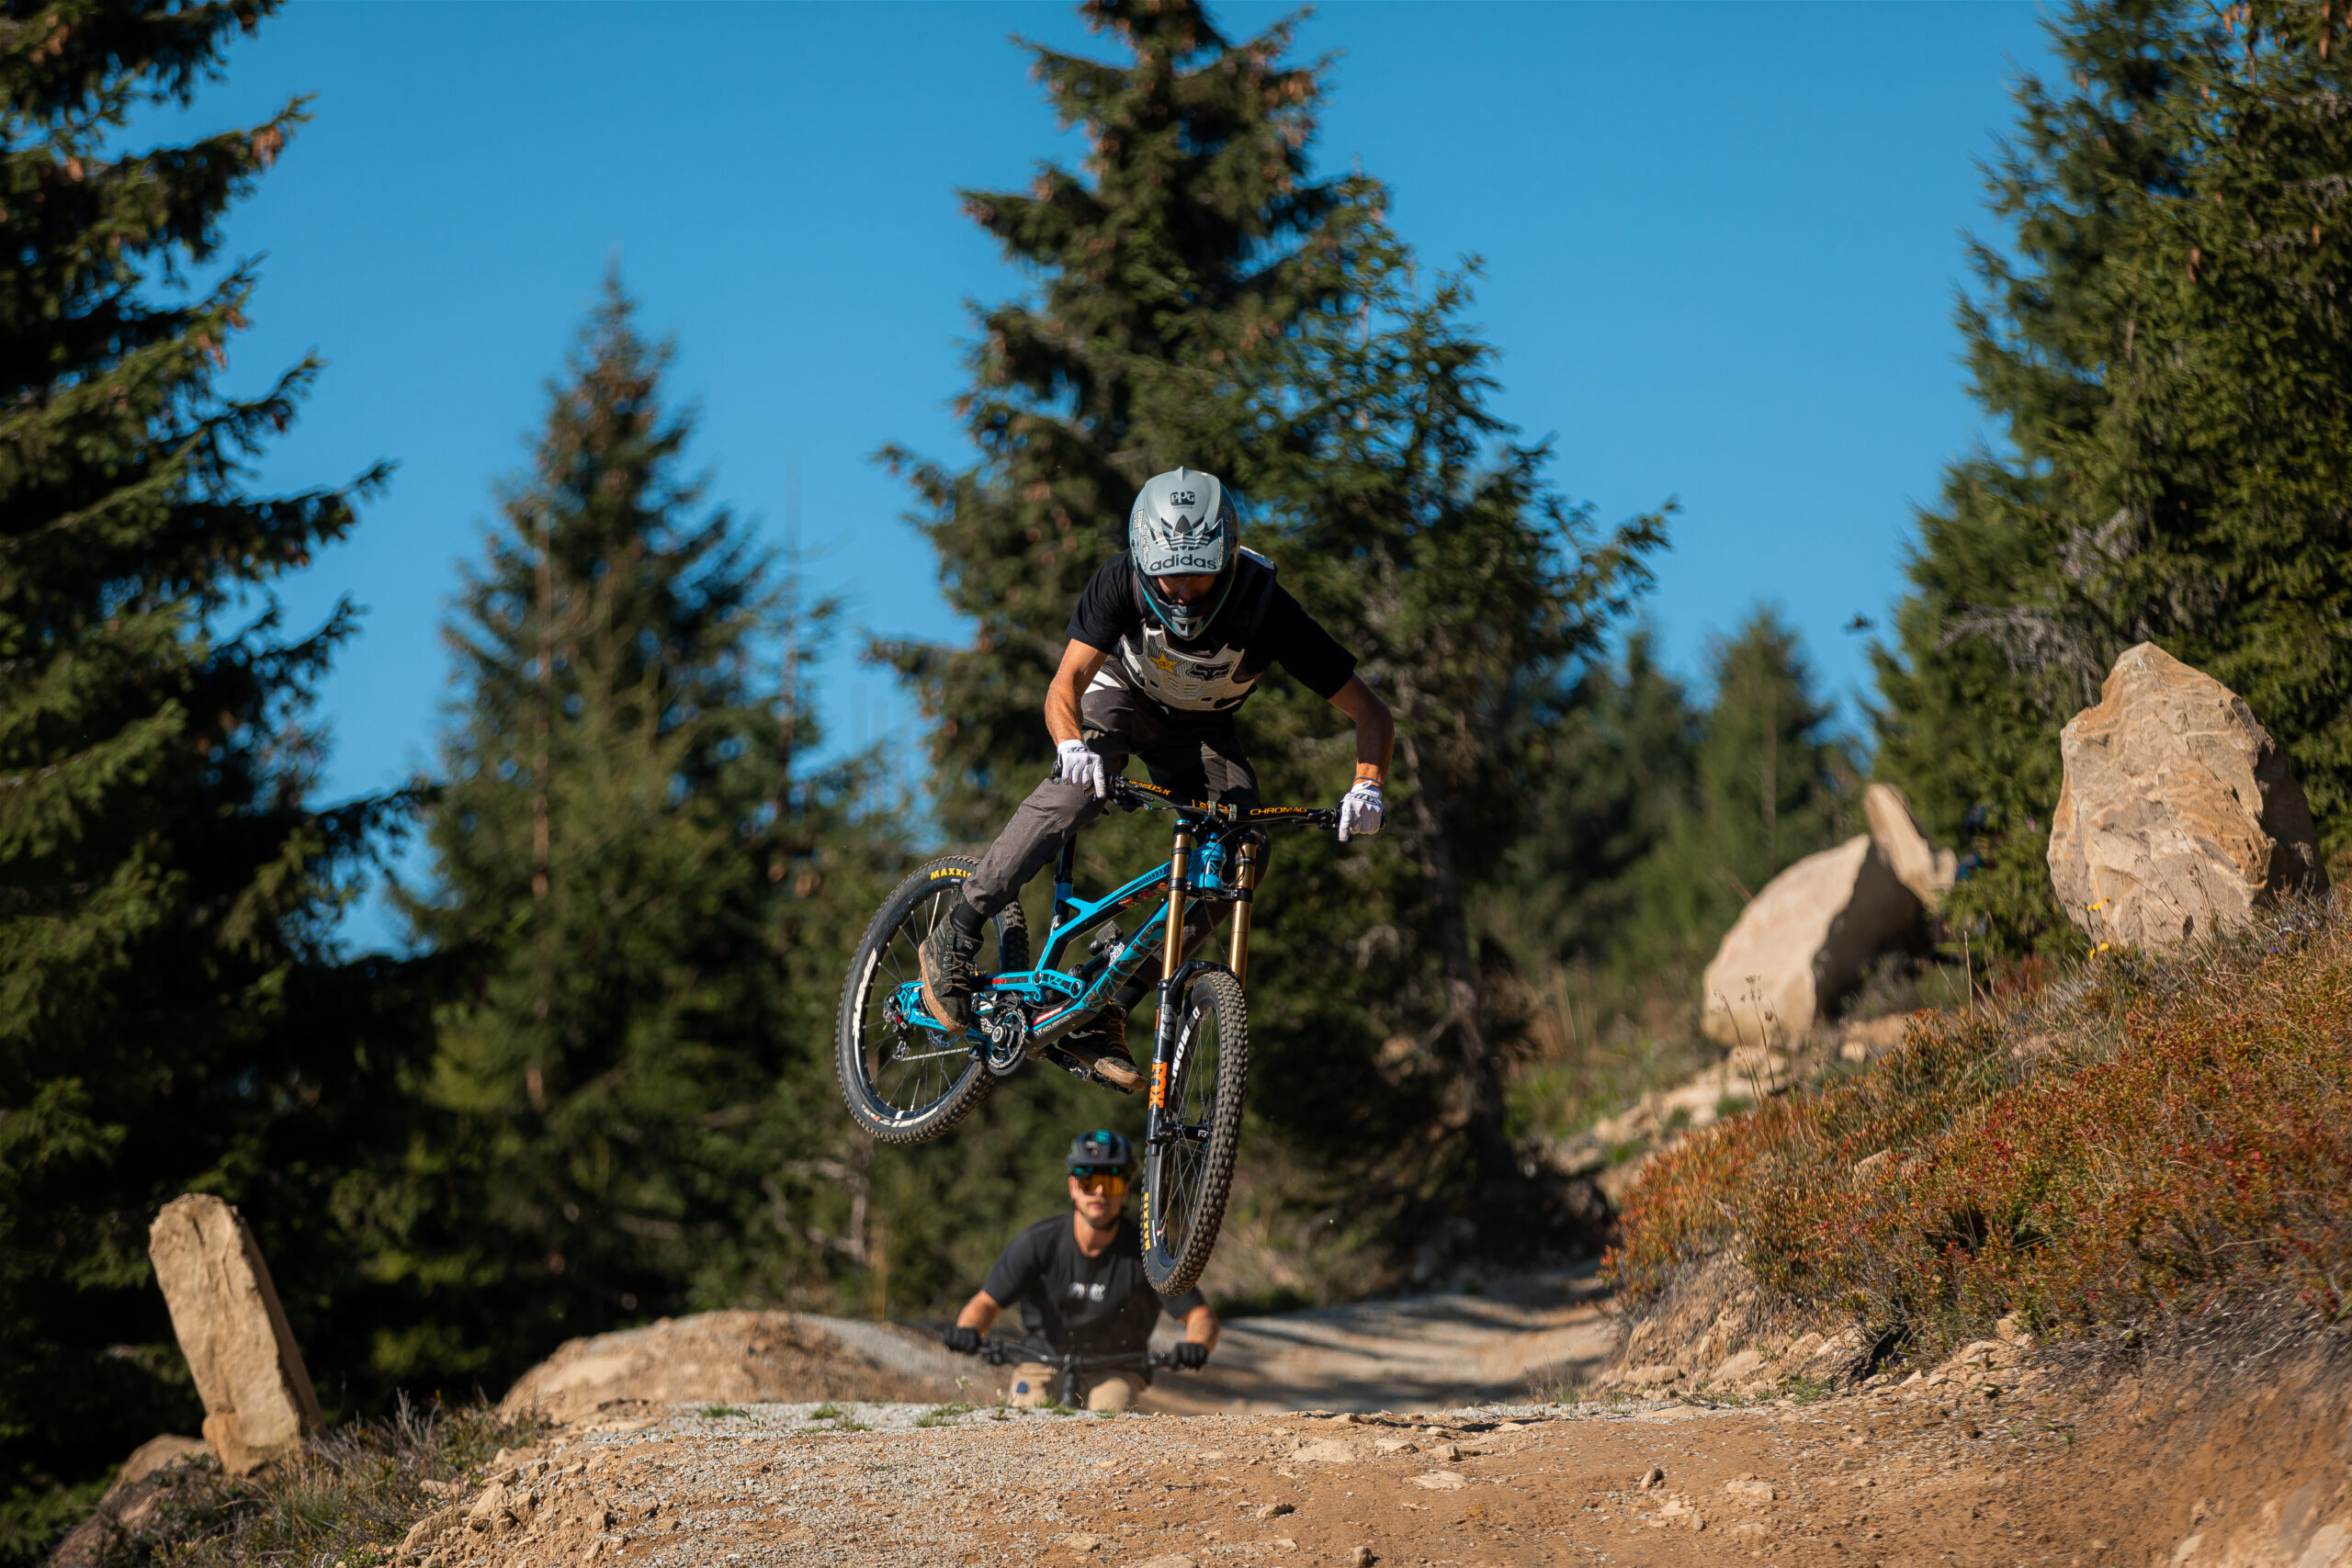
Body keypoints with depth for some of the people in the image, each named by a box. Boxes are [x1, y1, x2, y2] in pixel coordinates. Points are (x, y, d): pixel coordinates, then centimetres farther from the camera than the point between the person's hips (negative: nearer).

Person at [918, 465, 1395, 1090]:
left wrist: (1366, 787, -48)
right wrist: (1071, 743, -57)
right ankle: (955, 937, -24)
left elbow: (1371, 714, -30)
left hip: (1200, 730, 2)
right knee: (1081, 787, -34)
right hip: (1124, 693, -2)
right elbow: (1066, 681, -35)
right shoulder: (1123, 580, -32)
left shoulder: (1266, 609, -34)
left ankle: (1101, 1014, -13)